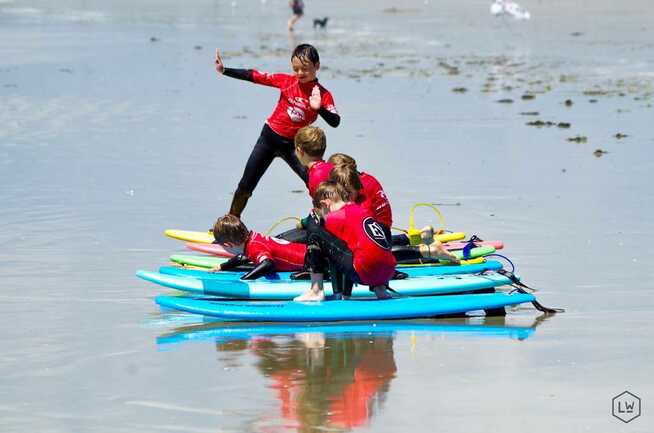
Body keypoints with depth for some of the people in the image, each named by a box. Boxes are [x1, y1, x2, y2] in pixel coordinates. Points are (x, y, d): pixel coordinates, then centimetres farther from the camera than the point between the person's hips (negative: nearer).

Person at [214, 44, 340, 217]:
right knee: (246, 185, 6)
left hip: (292, 145, -1)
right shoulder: (287, 81, -7)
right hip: (270, 137, 1)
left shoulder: (323, 95, -11)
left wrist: (319, 108, -41)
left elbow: (335, 122, -24)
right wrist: (224, 70, -8)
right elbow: (255, 76, -4)